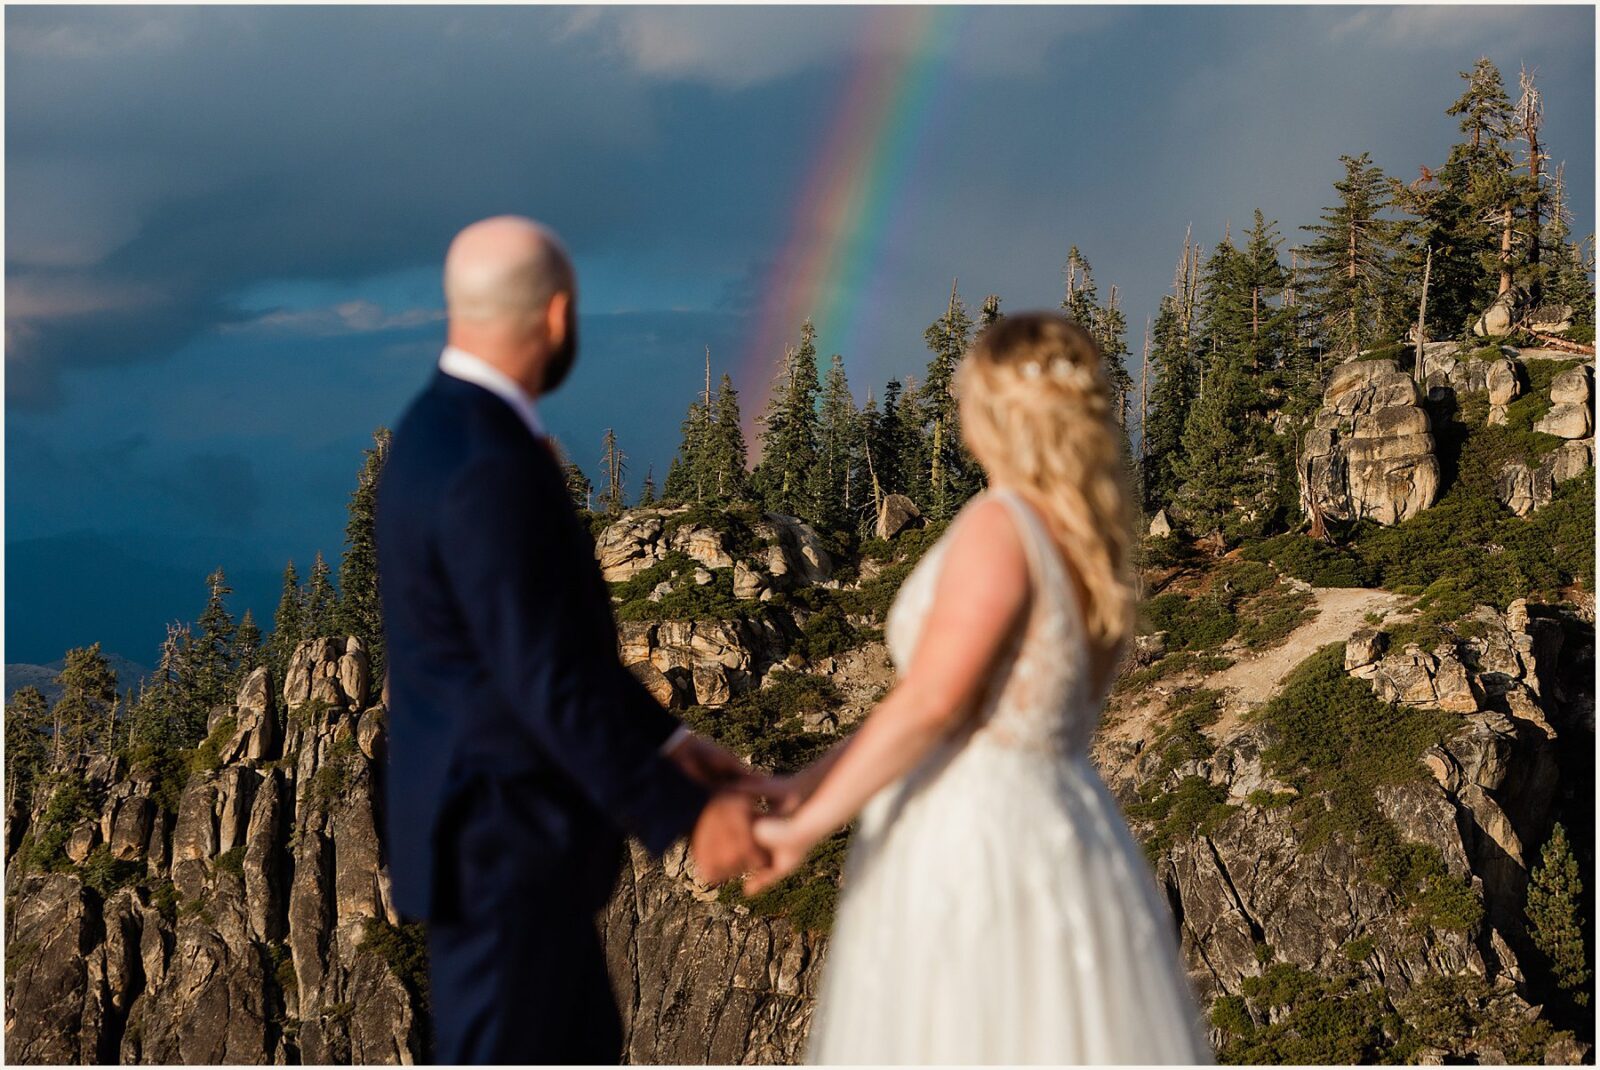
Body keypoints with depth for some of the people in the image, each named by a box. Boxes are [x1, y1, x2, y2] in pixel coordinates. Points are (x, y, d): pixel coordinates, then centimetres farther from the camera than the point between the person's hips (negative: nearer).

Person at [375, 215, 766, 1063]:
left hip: (498, 821, 11)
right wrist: (682, 817, -23)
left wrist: (665, 741, 14)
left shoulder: (447, 429, 8)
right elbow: (550, 684, -28)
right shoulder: (490, 468, -26)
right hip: (500, 847, -11)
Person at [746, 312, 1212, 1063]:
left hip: (970, 837, -8)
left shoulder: (999, 528, -15)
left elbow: (932, 702, -19)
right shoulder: (1087, 537, 9)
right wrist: (812, 781, 11)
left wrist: (811, 824, -13)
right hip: (1050, 812, 8)